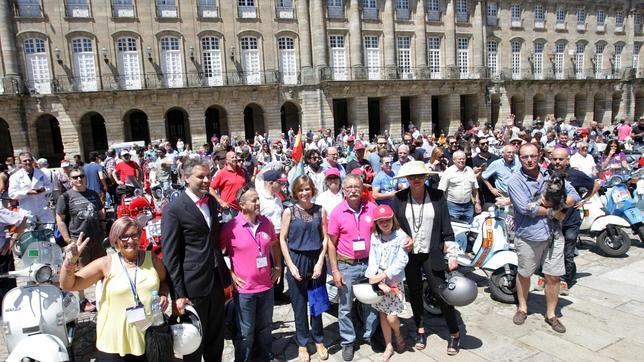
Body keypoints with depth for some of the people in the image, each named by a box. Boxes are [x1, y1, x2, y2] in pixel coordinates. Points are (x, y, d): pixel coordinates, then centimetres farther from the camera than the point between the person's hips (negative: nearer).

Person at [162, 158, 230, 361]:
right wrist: (178, 293, -16)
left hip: (216, 280, 6)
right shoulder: (174, 209, -14)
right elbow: (169, 255, -14)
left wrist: (225, 274, 14)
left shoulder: (212, 202, 7)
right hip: (193, 285, -6)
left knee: (216, 337, 20)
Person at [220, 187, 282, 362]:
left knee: (265, 328, 21)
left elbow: (274, 244, 17)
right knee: (246, 333, 9)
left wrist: (278, 266, 11)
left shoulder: (266, 223, -1)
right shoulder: (230, 227, -15)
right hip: (244, 289, -4)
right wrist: (229, 275, -9)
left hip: (266, 286, 5)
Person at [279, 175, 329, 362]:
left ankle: (319, 341, 31)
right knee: (299, 304, 8)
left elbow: (325, 238, 2)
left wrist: (320, 262, -7)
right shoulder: (289, 211, -3)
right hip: (296, 261, -1)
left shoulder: (320, 210, 1)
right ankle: (302, 344, 26)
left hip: (317, 260, 1)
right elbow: (282, 239, -2)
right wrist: (291, 265, -8)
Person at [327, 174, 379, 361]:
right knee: (345, 307, 10)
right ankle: (348, 341, 28)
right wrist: (335, 270, -7)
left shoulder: (372, 208, -5)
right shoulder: (337, 212, -9)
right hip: (346, 266, -2)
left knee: (371, 302, 15)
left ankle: (369, 335, 37)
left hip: (369, 263, 2)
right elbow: (332, 244, -4)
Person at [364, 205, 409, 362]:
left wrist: (382, 276, -20)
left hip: (395, 282, -3)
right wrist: (379, 282, -19)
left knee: (392, 317, -4)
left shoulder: (401, 236, -9)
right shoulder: (374, 237, 0)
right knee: (382, 314, 11)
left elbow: (402, 261, -15)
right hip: (378, 282, 3)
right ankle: (388, 346, 28)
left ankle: (398, 335, 29)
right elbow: (372, 259, -7)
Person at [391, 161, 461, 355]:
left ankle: (454, 333, 20)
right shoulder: (400, 198, -4)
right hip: (409, 254, 2)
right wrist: (403, 238, -12)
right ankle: (420, 330, 33)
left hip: (432, 254, -1)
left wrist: (452, 255, -5)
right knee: (415, 293, 14)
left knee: (441, 293, 0)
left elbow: (446, 228, -3)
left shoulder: (438, 196, -6)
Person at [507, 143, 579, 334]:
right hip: (528, 235, -3)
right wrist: (554, 212, -12)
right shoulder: (515, 181, -9)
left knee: (553, 276, 8)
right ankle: (522, 307, 35)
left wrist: (553, 202, -15)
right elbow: (525, 208, -20)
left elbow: (574, 196, 3)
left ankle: (551, 314, 26)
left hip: (554, 234, 3)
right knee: (524, 274, 14)